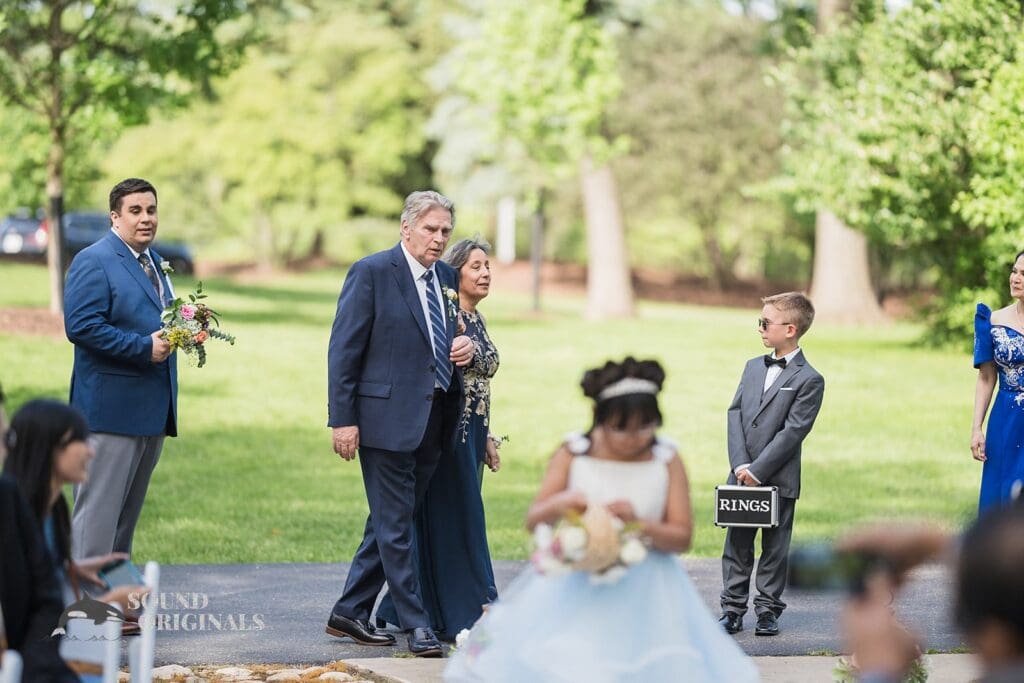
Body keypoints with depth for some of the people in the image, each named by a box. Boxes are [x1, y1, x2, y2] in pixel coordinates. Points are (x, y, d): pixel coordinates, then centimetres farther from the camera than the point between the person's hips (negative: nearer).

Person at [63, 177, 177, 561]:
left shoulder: (154, 263, 18)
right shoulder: (94, 262, -10)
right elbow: (80, 326, -20)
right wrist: (144, 347, -22)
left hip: (151, 410, 9)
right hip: (111, 409, -9)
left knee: (128, 513, 13)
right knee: (98, 512, -7)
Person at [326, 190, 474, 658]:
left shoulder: (446, 278, 13)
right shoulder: (372, 273, -7)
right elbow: (344, 349, -9)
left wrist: (465, 347, 1)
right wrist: (342, 418, -13)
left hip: (433, 420, 7)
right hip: (387, 417, -7)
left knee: (389, 521, 12)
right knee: (395, 524, -2)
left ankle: (350, 612, 21)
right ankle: (416, 624, 3)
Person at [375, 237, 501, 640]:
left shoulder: (477, 321, 15)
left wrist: (487, 438, 20)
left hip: (472, 432, 9)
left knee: (436, 521, 11)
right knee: (457, 518, -6)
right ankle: (467, 617, -4)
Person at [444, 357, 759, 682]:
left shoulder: (667, 461, -2)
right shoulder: (572, 454, 0)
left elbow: (682, 537, -3)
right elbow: (533, 521, 0)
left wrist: (639, 524, -22)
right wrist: (559, 505, -22)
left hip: (645, 592, 0)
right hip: (575, 586, 0)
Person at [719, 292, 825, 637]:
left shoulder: (809, 380, -8)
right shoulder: (753, 367, 12)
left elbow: (793, 431, -13)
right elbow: (735, 414, 5)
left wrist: (757, 470, -17)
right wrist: (740, 465, -8)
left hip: (779, 480, -5)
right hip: (742, 477, 5)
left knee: (774, 549, 5)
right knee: (736, 545, 7)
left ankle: (768, 610, 13)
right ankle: (732, 609, 13)